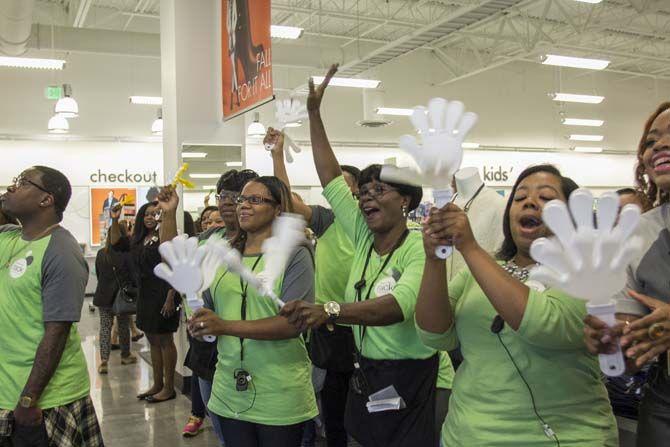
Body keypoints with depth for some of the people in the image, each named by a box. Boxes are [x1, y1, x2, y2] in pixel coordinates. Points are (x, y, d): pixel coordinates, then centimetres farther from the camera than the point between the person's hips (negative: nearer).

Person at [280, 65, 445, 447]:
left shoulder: (420, 248, -17)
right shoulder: (364, 238, 3)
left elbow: (400, 304, -34)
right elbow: (332, 180, 3)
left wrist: (329, 311, -48)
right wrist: (314, 114, 2)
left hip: (411, 382, -6)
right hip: (365, 378, 7)